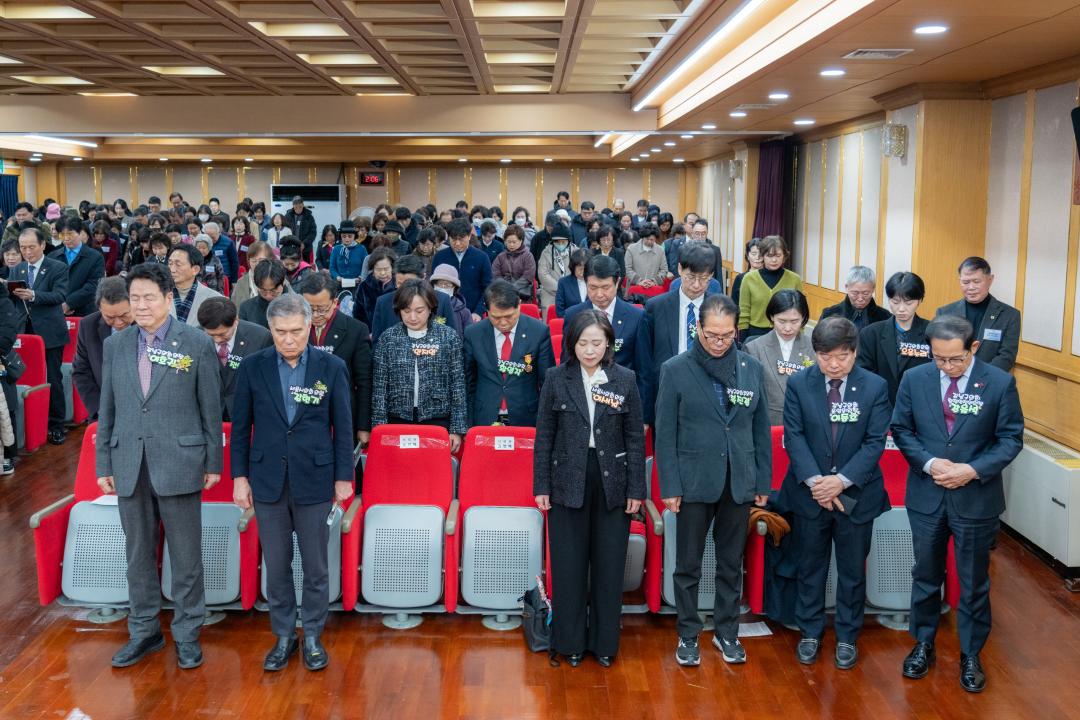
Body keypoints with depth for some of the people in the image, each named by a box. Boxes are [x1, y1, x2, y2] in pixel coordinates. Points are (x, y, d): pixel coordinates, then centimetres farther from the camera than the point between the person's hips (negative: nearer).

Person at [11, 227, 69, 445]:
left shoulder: (58, 268, -3)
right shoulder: (16, 270, 12)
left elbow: (60, 296, -16)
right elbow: (10, 300, 8)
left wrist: (33, 295, -31)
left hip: (49, 332, -4)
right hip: (24, 331, 4)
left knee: (53, 380, 1)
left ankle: (56, 425, 11)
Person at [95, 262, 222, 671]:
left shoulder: (197, 344, -4)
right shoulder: (115, 345, 8)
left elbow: (211, 409, -1)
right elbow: (107, 410, 11)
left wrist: (213, 463, -1)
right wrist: (103, 464, 8)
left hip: (179, 463, -3)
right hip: (129, 465, 4)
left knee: (186, 556, 5)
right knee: (138, 554, 13)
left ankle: (187, 634, 20)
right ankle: (144, 632, 28)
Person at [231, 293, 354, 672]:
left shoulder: (332, 367, -3)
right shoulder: (253, 367, -1)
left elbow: (343, 427, 1)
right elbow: (241, 426, 5)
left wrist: (344, 478, 0)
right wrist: (239, 477, 2)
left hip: (314, 480, -1)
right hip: (268, 481, 1)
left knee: (315, 565, 8)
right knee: (276, 566, 10)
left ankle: (313, 635, 24)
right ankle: (284, 636, 25)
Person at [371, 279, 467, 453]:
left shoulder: (449, 337, -1)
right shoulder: (388, 339, 2)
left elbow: (457, 386, 0)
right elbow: (379, 387, 3)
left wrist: (457, 430, -3)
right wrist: (380, 428, -2)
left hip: (438, 422, -1)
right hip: (398, 421, 1)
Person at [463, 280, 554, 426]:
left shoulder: (539, 332, -6)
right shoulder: (473, 334, -1)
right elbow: (469, 383, 6)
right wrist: (469, 425, 4)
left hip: (525, 420, -1)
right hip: (485, 420, 1)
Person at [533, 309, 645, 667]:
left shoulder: (625, 380, -1)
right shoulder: (557, 378, -1)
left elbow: (635, 437, 2)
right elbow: (544, 435, 2)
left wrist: (636, 489, -1)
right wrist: (541, 486, -1)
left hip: (612, 482, 0)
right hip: (568, 482, 0)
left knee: (609, 565, 8)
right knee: (568, 565, 6)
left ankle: (604, 641, 22)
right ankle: (570, 641, 21)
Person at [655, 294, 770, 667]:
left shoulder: (751, 368, 2)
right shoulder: (675, 370, -6)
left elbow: (761, 429, 7)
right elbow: (665, 434, -5)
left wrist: (763, 482, 5)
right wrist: (670, 487, -8)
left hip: (738, 482, 3)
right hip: (694, 482, -2)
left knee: (731, 564, 14)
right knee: (688, 565, 8)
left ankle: (726, 632, 28)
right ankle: (688, 635, 22)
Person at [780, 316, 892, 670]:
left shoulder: (875, 387, -7)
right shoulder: (798, 384, -5)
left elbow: (875, 442, -9)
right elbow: (793, 436, -7)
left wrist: (842, 480, -19)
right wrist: (814, 480, -19)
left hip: (856, 495, 0)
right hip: (810, 493, 1)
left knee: (853, 571, 12)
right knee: (810, 567, 13)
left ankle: (847, 637, 29)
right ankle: (810, 633, 30)